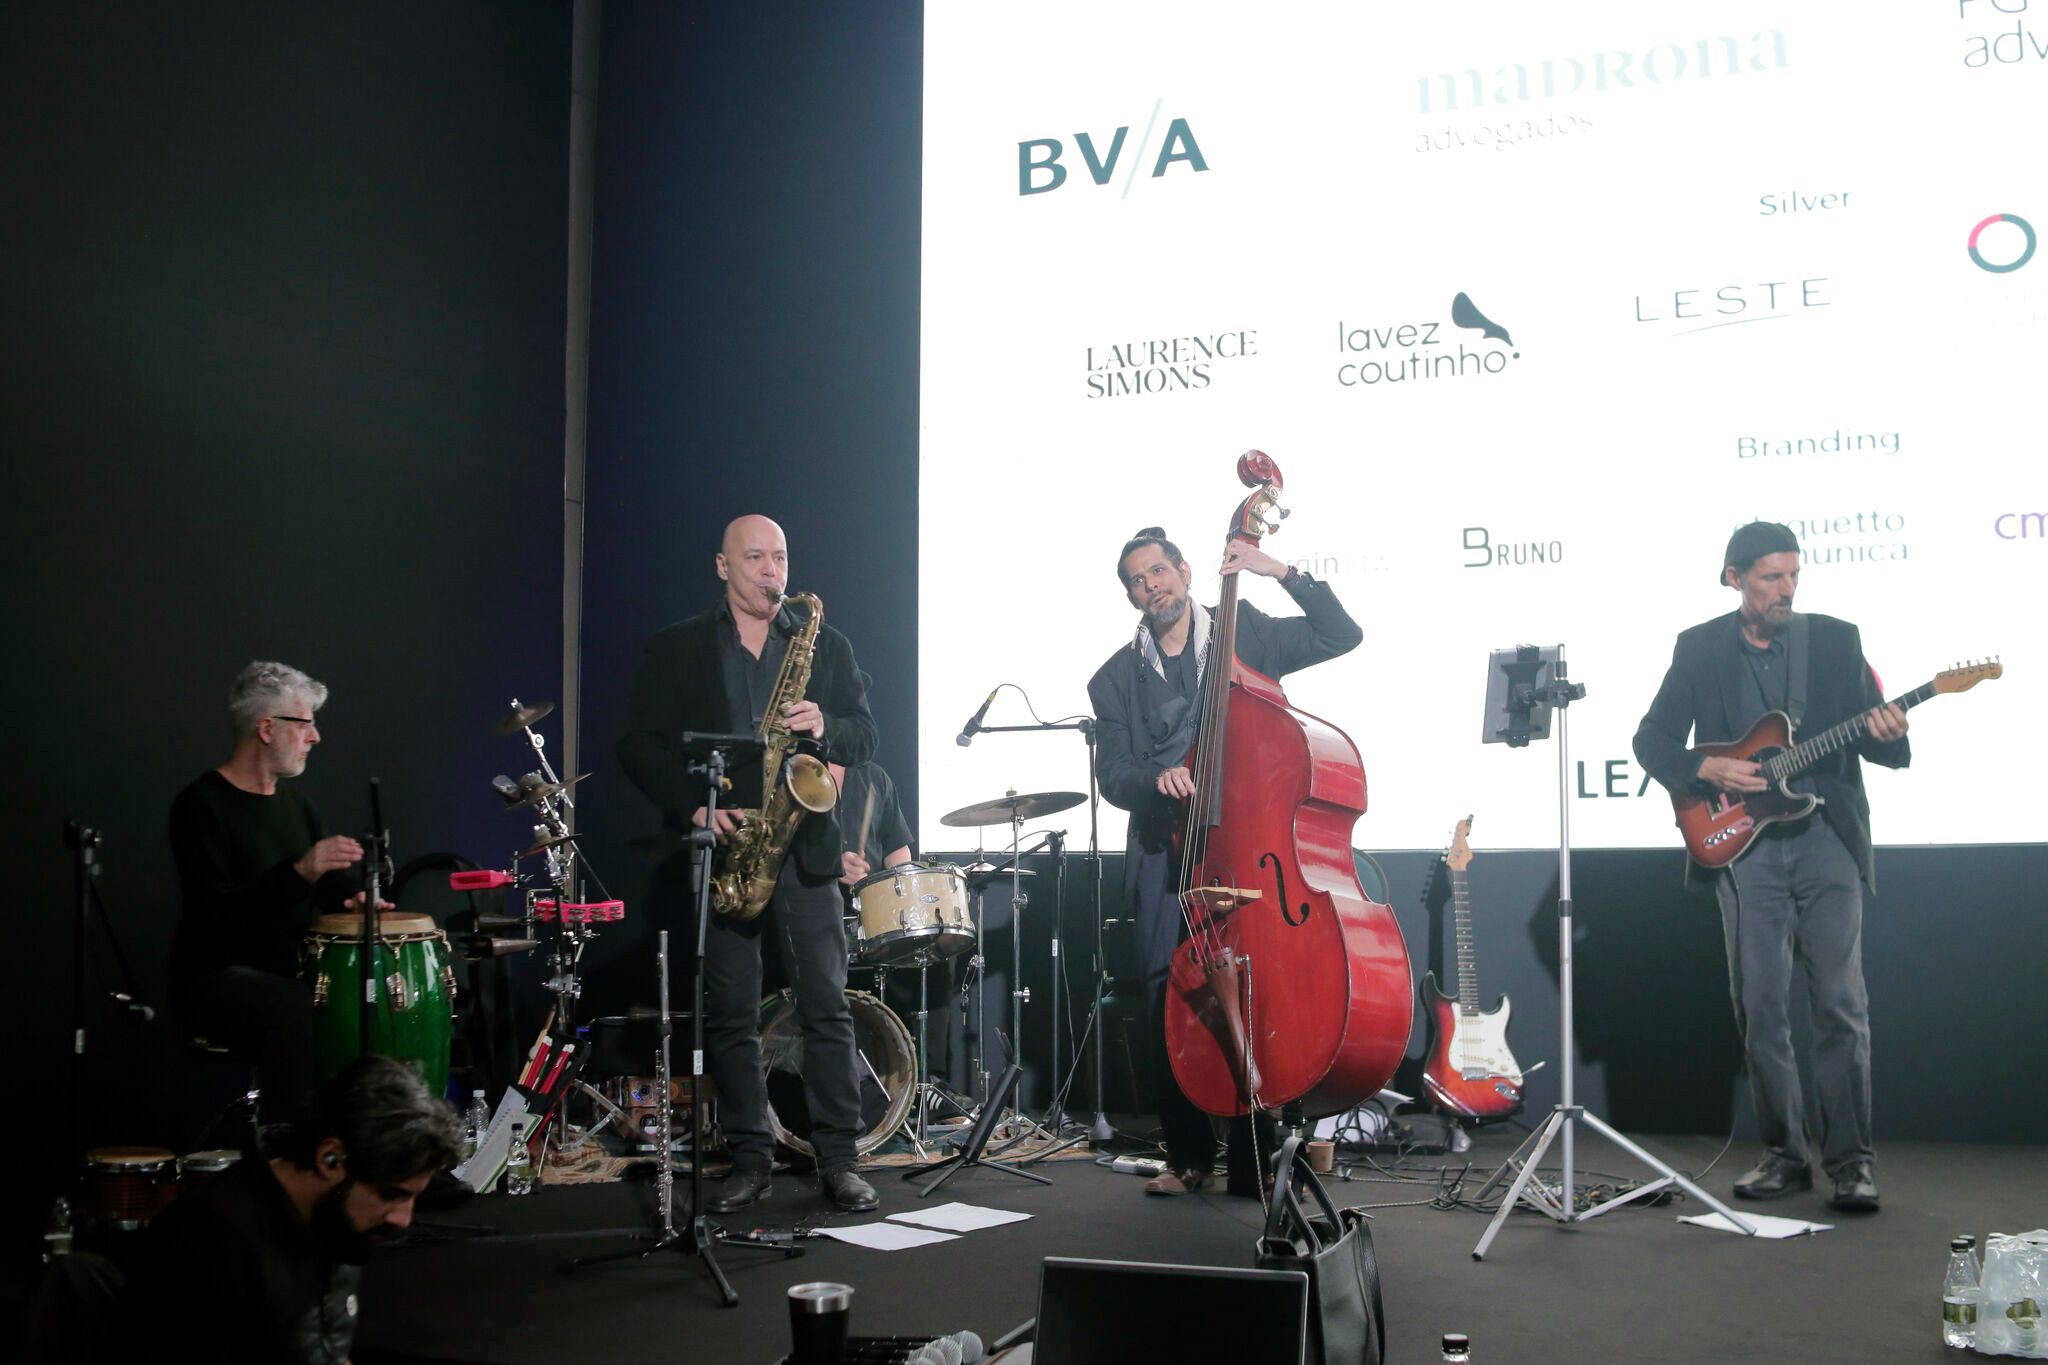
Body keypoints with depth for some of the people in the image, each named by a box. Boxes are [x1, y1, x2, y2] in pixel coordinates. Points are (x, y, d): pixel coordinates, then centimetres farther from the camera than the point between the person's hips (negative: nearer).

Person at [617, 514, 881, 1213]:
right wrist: (693, 806, -11)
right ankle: (750, 1159, 13)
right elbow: (639, 746, 3)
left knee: (827, 1006, -2)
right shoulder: (675, 650, 8)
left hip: (804, 847, 1)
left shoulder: (826, 646, 13)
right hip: (717, 846, 0)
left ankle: (838, 1159, 5)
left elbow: (866, 735, 10)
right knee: (730, 1016, 3)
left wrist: (825, 729, -12)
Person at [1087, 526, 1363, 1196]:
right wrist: (1155, 778, -16)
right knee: (1168, 1009, -1)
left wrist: (1284, 573, -7)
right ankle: (1189, 1157, 15)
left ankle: (1253, 1162, 0)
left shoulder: (1246, 633, 9)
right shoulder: (1118, 678, 12)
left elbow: (1341, 635, 3)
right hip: (1166, 858, 2)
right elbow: (1112, 775, 6)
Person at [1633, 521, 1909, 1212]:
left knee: (1841, 1003, -4)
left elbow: (1880, 744, 5)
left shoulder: (1835, 639, 5)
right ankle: (1785, 1153, 14)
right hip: (1742, 843, 1)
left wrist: (1886, 735, -18)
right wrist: (1705, 770, -11)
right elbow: (1651, 740, 7)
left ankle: (1851, 1158, 5)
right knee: (1760, 1007, 2)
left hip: (1827, 837, 0)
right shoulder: (1699, 648, 6)